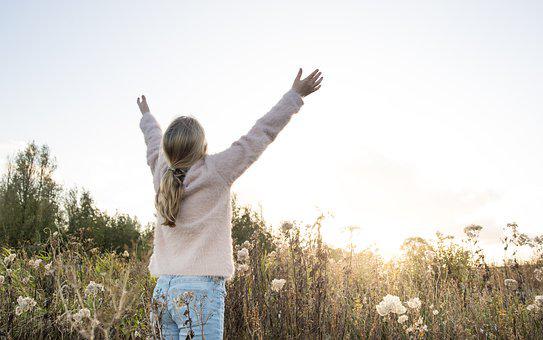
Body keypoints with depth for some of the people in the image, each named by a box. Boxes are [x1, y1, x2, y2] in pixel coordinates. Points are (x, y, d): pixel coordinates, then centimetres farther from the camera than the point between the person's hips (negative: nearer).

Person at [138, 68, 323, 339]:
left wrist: (147, 117, 47)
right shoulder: (215, 172, -11)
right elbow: (260, 134, -6)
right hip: (200, 290, -6)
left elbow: (154, 142, 26)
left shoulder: (161, 175, 4)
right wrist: (295, 95, 3)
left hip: (163, 291, 7)